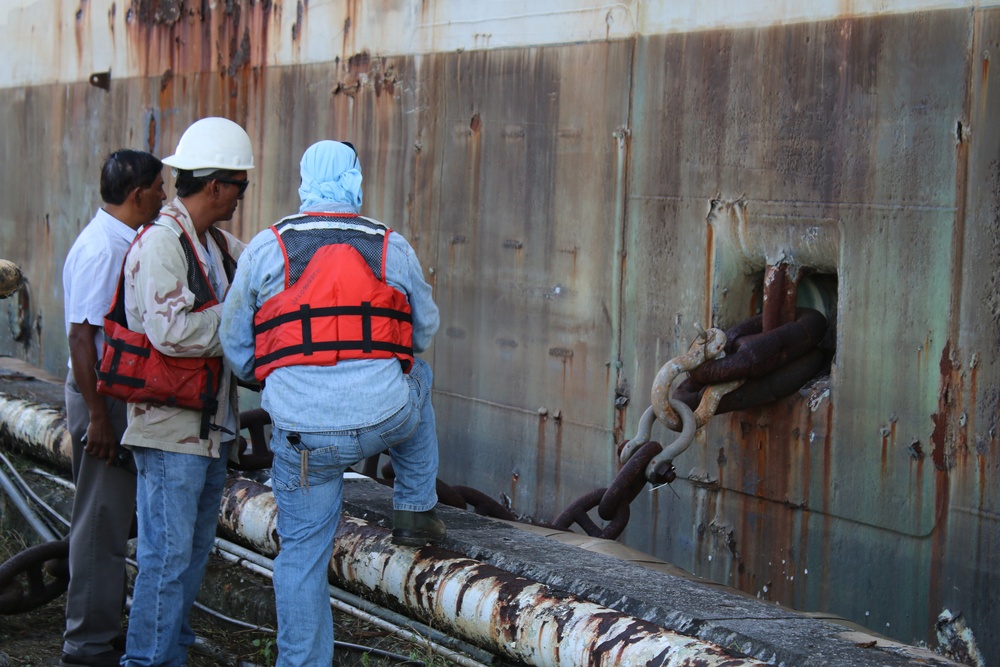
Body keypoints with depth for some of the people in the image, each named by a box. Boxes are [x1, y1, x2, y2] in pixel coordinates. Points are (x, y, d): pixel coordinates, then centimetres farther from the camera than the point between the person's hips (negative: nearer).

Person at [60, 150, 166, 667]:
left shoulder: (123, 242, 11)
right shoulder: (99, 248, -18)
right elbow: (81, 336, -21)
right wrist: (98, 416, -22)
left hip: (125, 393, 10)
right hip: (103, 396, -10)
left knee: (112, 520, 15)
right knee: (101, 523, -3)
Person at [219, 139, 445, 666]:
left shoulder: (266, 248, 1)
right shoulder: (393, 248, 3)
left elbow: (234, 343, 8)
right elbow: (425, 330, 16)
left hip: (304, 432, 0)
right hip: (385, 419, 1)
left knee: (302, 553, 12)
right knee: (416, 379, 34)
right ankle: (415, 510, 35)